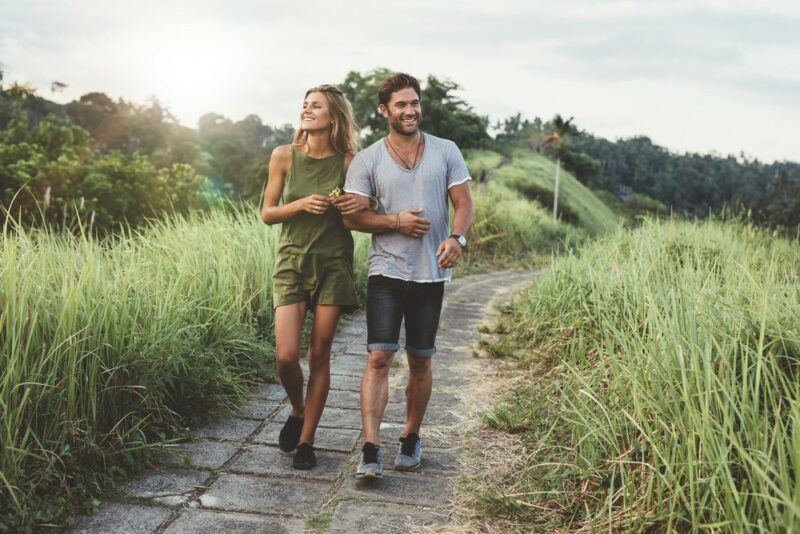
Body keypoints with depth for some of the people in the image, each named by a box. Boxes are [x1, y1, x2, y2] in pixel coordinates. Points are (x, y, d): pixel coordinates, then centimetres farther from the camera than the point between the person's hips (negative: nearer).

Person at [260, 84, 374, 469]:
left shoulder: (348, 162, -2)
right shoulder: (284, 156, 0)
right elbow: (266, 213, 3)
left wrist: (365, 201, -13)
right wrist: (301, 204, -15)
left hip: (333, 263, 0)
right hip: (292, 261, 0)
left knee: (319, 354, 3)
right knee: (286, 355, -10)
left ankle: (306, 440, 17)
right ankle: (297, 411, 22)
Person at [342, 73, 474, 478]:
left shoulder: (446, 152, 6)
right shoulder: (367, 160, 2)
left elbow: (463, 203, 2)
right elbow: (350, 216, -1)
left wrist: (456, 237, -18)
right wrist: (395, 222, -15)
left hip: (431, 274, 2)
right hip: (386, 273, -2)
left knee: (420, 361, 11)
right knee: (379, 357, -11)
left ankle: (411, 439, 26)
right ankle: (370, 451, -11)